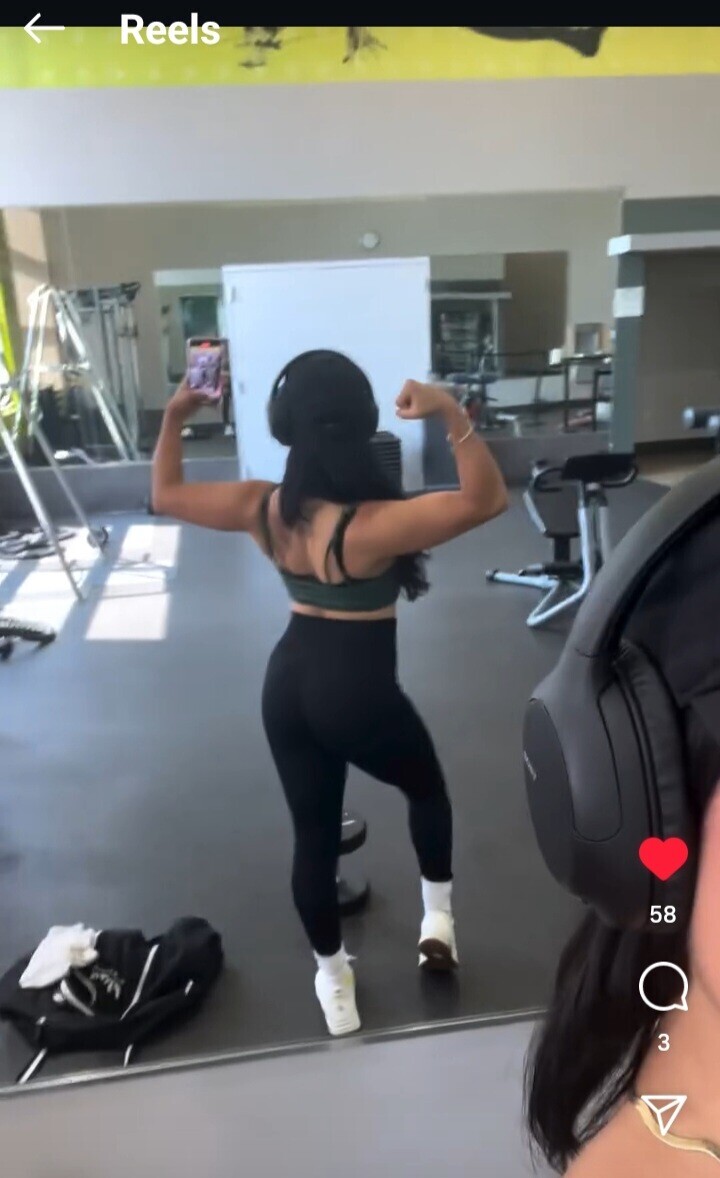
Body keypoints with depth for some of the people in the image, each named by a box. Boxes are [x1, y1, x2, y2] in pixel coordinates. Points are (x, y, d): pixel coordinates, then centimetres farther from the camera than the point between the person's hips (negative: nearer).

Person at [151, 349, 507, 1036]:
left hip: (287, 684, 5)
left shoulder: (262, 508, -9)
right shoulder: (371, 524, -25)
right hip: (361, 693, -5)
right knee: (426, 788, 26)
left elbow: (165, 495, 7)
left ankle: (331, 979, 37)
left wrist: (174, 415, 12)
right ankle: (437, 918, 39)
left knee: (313, 831, 18)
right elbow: (487, 499, -28)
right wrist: (452, 415, -37)